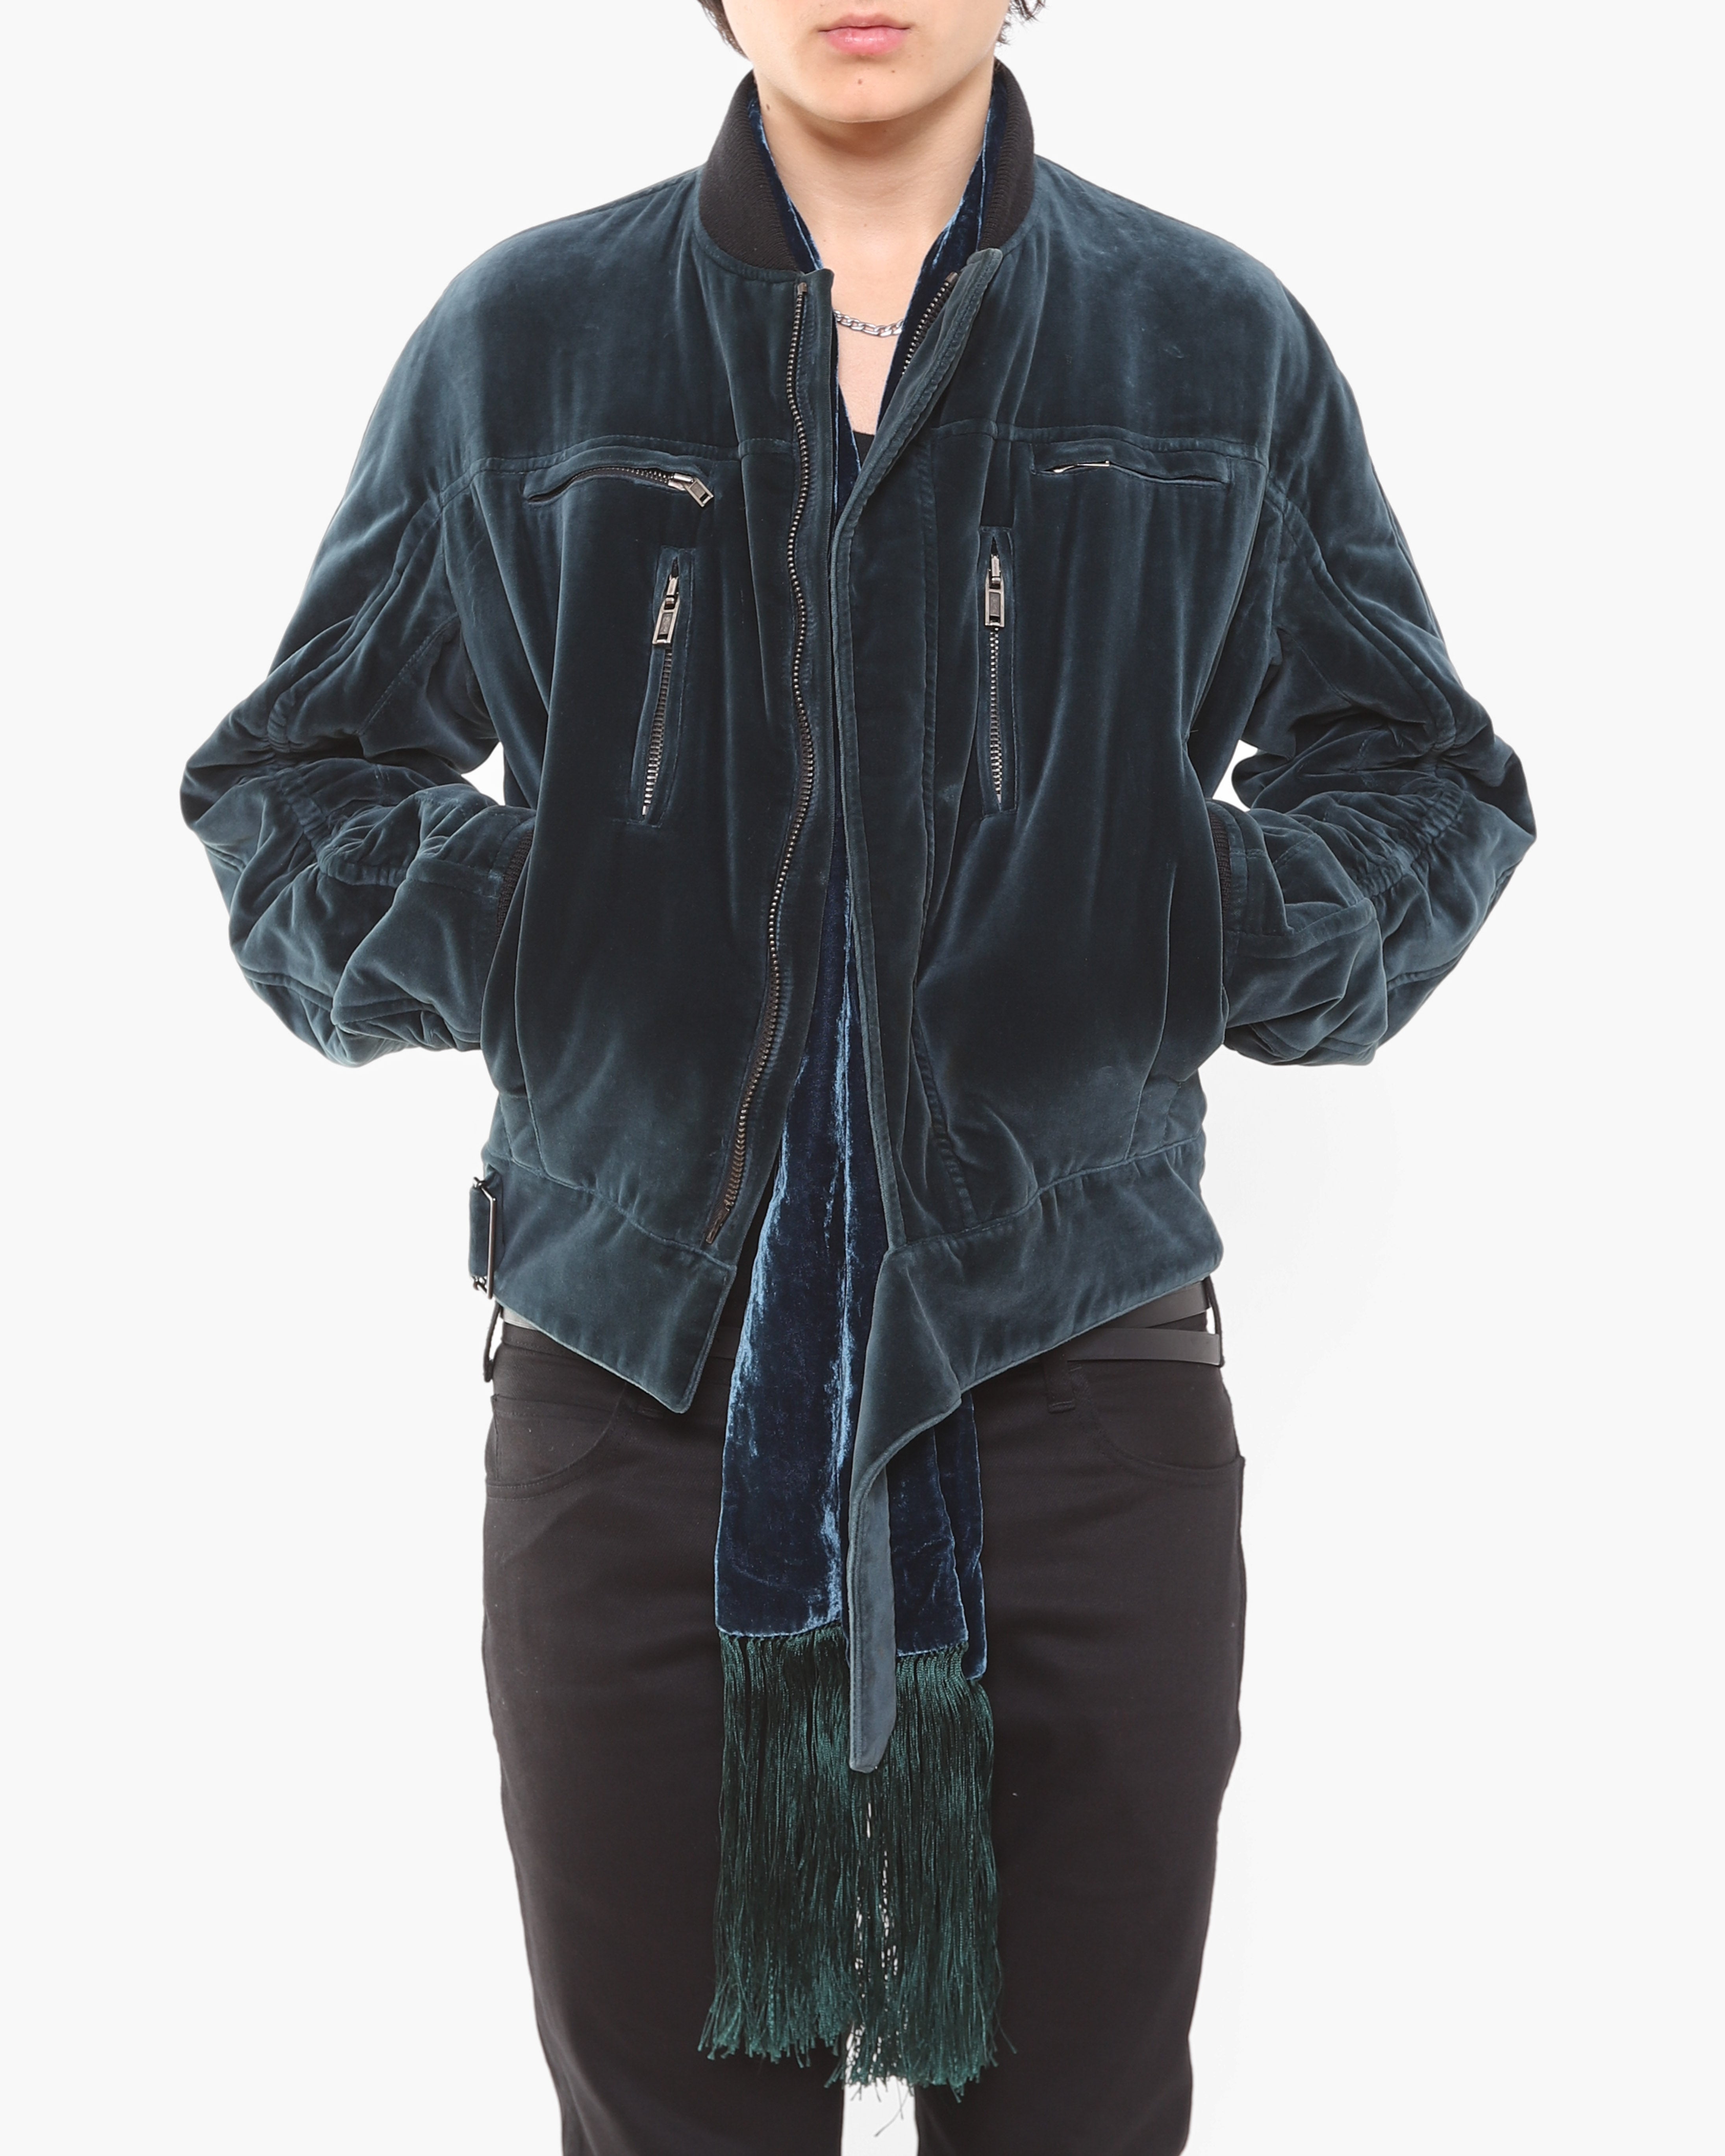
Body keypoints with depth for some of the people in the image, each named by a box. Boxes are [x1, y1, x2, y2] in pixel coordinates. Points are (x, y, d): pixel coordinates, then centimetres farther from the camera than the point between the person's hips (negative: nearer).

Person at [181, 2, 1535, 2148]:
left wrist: (1247, 934, -6)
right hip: (638, 1371, 0)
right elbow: (286, 774, 13)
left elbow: (1426, 776, 13)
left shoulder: (1226, 353, 7)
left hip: (1081, 1385, 1)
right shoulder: (518, 348, 6)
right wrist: (458, 926, -7)